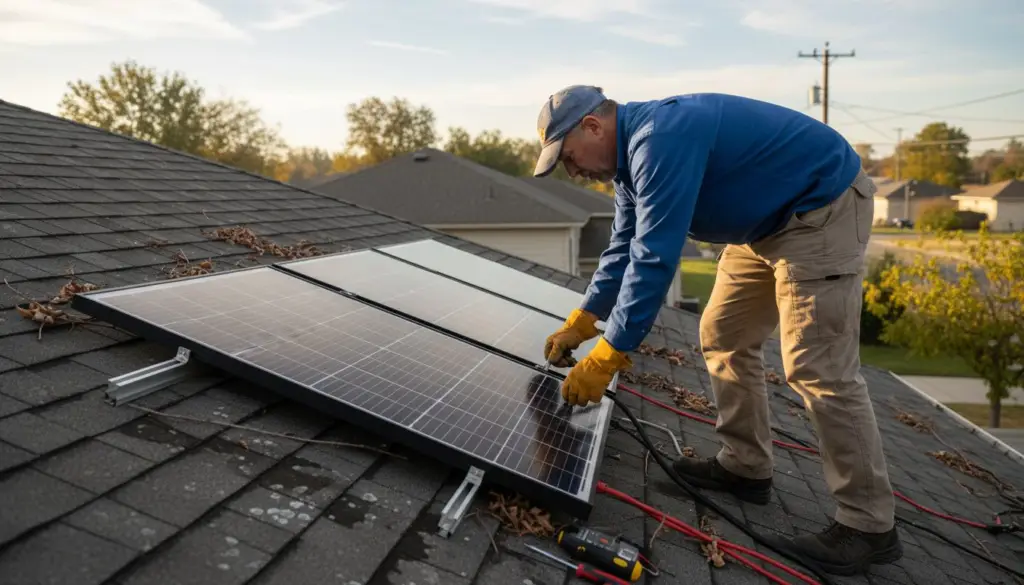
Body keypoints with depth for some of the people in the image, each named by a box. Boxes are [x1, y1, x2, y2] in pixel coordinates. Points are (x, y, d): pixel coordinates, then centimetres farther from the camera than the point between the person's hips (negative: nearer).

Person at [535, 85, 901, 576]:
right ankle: (745, 467, 21)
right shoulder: (633, 152, 6)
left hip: (823, 207, -10)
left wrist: (606, 358, -28)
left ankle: (869, 526, -1)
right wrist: (580, 323, 3)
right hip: (768, 220, 10)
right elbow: (625, 249, 10)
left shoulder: (659, 140, -27)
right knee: (722, 339, 10)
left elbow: (654, 258, -32)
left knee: (817, 369, -12)